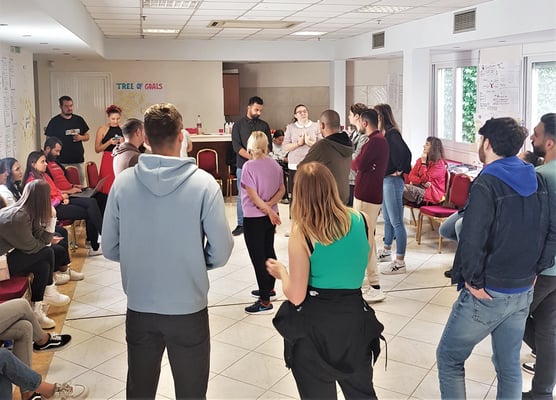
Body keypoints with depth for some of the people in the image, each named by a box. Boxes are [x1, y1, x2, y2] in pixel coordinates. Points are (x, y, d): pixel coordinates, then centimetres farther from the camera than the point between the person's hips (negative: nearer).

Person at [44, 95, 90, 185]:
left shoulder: (79, 120, 10)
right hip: (62, 162, -4)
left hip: (79, 161, 4)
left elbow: (87, 136, 18)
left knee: (81, 185, 8)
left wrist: (81, 137, -6)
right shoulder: (54, 121, -1)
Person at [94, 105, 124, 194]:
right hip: (108, 160, -3)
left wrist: (123, 143, -3)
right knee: (108, 187, -5)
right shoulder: (102, 129, -1)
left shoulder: (122, 129, 8)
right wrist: (109, 142, -15)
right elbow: (97, 149, -4)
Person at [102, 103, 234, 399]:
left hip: (139, 308, 3)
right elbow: (221, 252, -11)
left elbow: (110, 249, 0)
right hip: (188, 309, -2)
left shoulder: (123, 182, -7)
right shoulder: (203, 183, -13)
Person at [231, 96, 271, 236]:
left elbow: (269, 146, 7)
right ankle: (241, 224, 11)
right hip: (243, 166, -1)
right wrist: (253, 158, -16)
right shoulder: (238, 125, 3)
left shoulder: (264, 125, 8)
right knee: (242, 196, 3)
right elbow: (236, 146, -6)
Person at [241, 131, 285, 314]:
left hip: (254, 218, -7)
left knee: (258, 257, -1)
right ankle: (269, 288, 38)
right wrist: (269, 206, -9)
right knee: (269, 251, 21)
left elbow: (253, 195, -21)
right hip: (270, 216, 7)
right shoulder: (274, 164, 2)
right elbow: (282, 190, 2)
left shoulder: (249, 166, -17)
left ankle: (264, 301, 2)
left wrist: (268, 210, -17)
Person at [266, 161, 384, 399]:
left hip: (314, 322, -3)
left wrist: (281, 273, 4)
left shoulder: (301, 233, -17)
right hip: (354, 317, 3)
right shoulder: (362, 221, -6)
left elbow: (296, 297, -14)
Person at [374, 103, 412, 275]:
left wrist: (400, 170, -16)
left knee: (396, 222, -4)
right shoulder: (383, 134, 9)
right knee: (387, 219, 22)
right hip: (383, 180, 10)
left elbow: (405, 153, -30)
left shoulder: (392, 134, -18)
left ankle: (400, 262, 3)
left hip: (392, 181, -10)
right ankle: (386, 252, 38)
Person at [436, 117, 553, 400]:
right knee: (509, 364, 18)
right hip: (523, 292, 7)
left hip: (488, 292, -7)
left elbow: (472, 240, -25)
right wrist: (534, 270, 14)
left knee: (449, 358, 8)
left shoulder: (487, 184, -18)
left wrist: (474, 281, -13)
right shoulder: (537, 182, 5)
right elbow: (545, 232, 11)